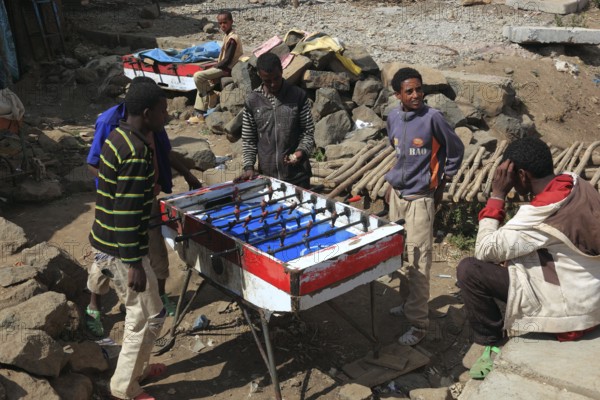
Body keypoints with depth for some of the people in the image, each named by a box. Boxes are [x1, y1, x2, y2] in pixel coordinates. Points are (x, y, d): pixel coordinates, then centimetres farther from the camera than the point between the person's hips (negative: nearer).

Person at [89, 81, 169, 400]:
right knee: (150, 315, 4)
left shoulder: (119, 136, 5)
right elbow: (126, 214, -26)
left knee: (138, 310, 23)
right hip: (121, 248, -10)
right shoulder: (136, 154, -25)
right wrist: (134, 264, -22)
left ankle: (137, 367, 40)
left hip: (107, 240, 10)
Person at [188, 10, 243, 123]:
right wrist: (218, 61, 6)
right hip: (224, 67, 10)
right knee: (203, 81, 13)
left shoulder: (232, 39, -20)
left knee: (198, 76, -18)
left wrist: (215, 67, -12)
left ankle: (211, 97, 0)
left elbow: (227, 60, -22)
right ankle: (200, 114, 11)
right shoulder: (229, 36, 10)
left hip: (227, 69, -10)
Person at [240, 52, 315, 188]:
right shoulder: (252, 101, 2)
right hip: (267, 175, 1)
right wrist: (249, 166, -5)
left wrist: (301, 151, -17)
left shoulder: (298, 96, -2)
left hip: (297, 174, -1)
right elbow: (248, 139, 6)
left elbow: (308, 131, 1)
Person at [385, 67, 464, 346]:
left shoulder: (432, 118, -14)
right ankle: (409, 303, 32)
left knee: (417, 261, -6)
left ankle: (418, 323, 2)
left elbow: (455, 150, -3)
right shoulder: (393, 118, 3)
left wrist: (442, 184, 1)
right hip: (397, 194, 6)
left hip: (420, 198, -6)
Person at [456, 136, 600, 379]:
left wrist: (497, 195, -16)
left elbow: (484, 251, -18)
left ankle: (493, 346, 3)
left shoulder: (540, 214, -26)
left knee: (469, 270, -14)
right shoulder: (578, 185, -1)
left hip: (568, 311, -9)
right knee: (506, 258, 21)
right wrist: (511, 257, 7)